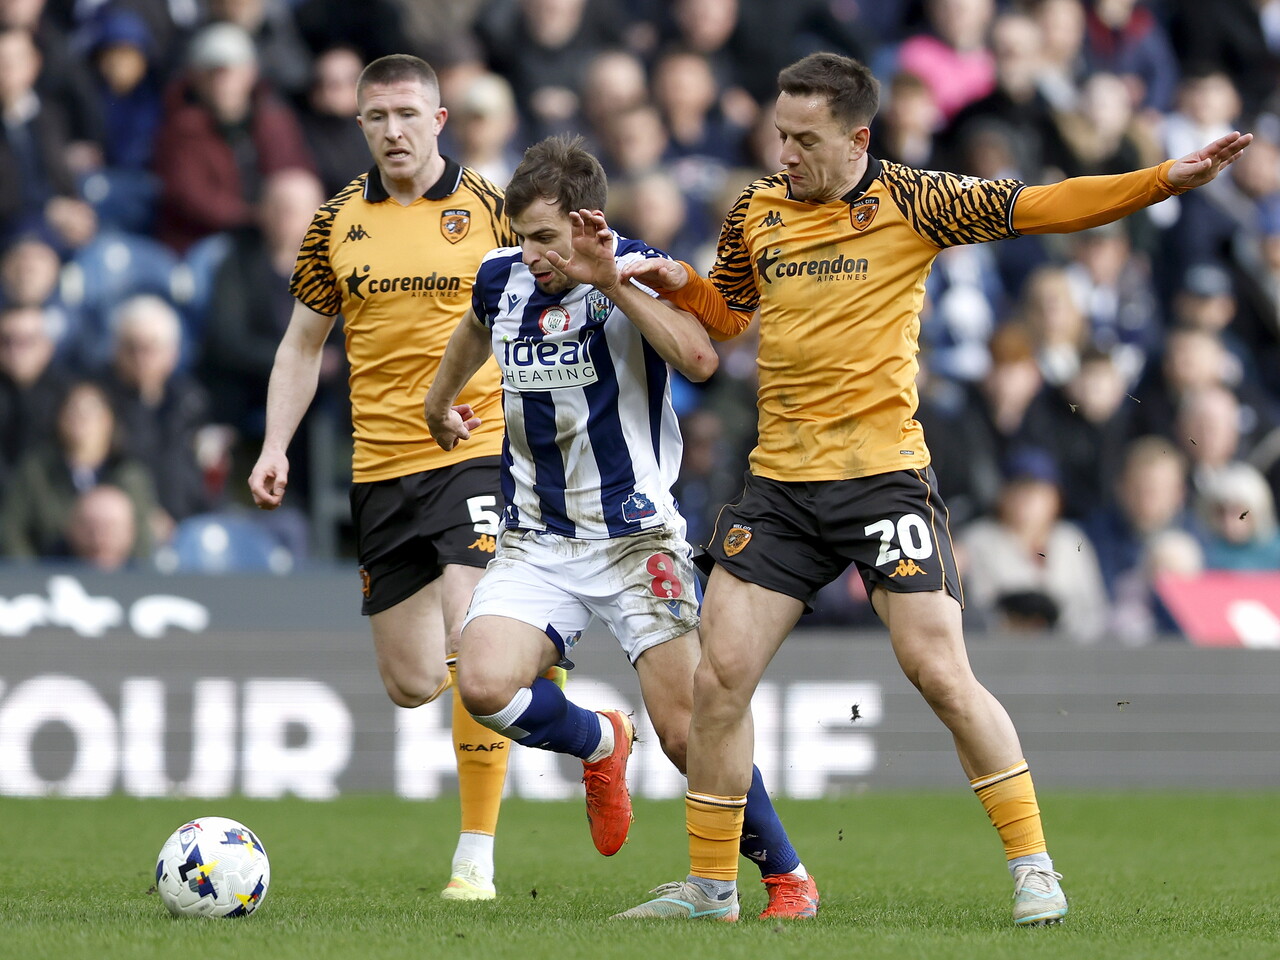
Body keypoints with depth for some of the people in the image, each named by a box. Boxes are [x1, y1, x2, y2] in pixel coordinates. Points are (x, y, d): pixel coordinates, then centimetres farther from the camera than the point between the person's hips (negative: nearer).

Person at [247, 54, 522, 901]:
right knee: (412, 685, 5)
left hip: (475, 451, -4)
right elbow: (304, 342, 16)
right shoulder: (337, 221, 7)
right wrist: (276, 446, 6)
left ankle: (478, 856, -12)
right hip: (380, 468, 4)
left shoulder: (488, 210, -1)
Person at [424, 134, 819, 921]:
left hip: (638, 539, -4)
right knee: (485, 685, -20)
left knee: (687, 731, -9)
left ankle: (786, 873, 13)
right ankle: (599, 743, 13)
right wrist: (440, 400, 44)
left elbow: (700, 360, -31)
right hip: (536, 543, 4)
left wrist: (614, 282, -33)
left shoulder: (639, 273, -11)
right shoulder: (503, 280, 3)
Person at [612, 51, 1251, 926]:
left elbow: (1042, 207, -7)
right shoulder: (755, 213, 8)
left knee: (941, 673, -9)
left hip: (886, 476, -4)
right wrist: (681, 287, 4)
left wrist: (1166, 180, -16)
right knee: (721, 679, 0)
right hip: (780, 484, 4)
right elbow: (727, 314, 26)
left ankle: (1033, 868, 2)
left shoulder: (907, 202, -5)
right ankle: (710, 887, 12)